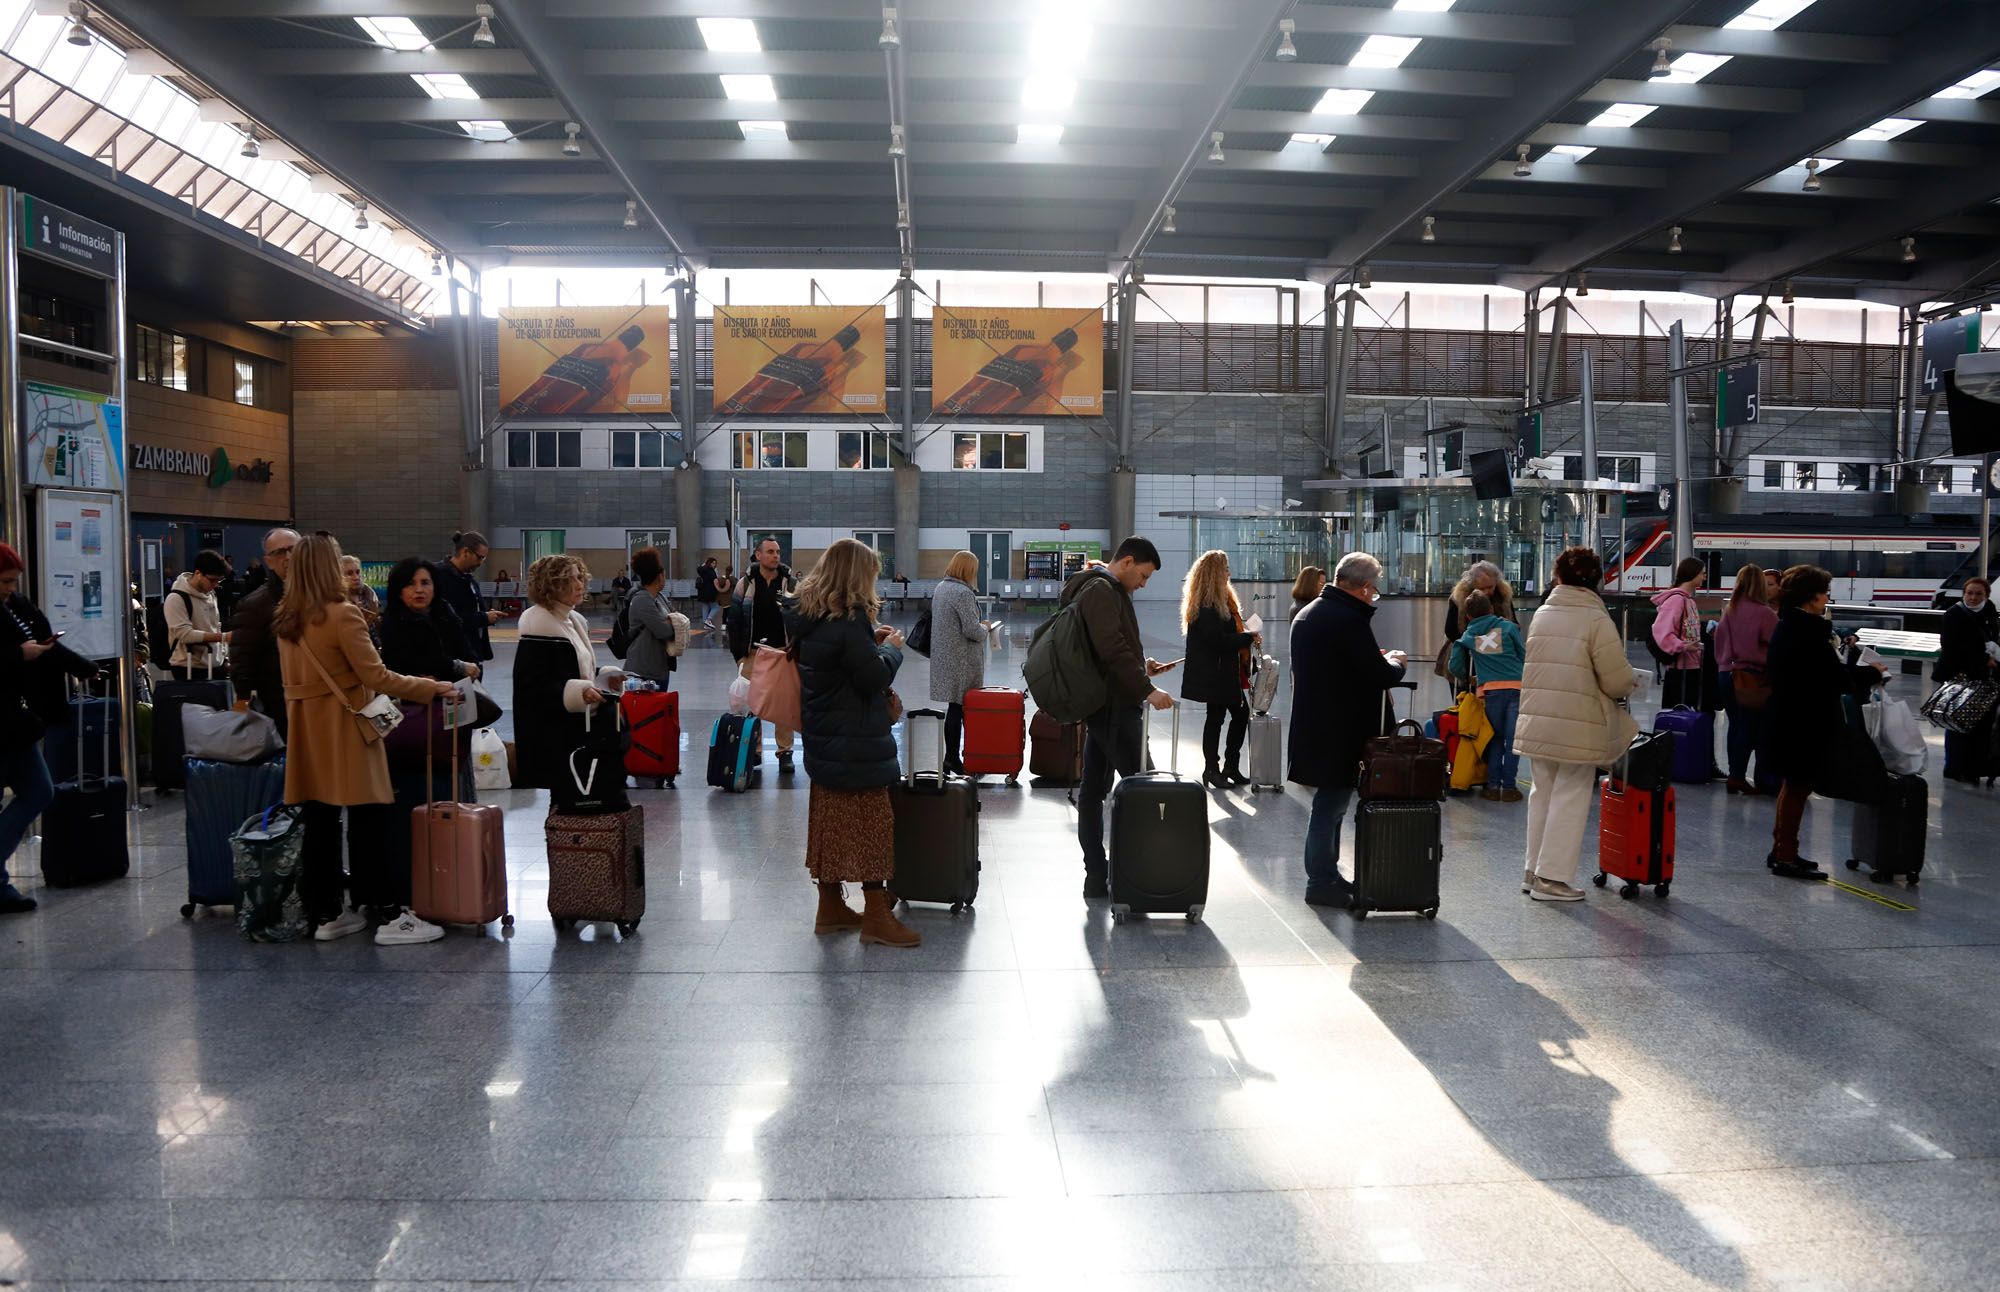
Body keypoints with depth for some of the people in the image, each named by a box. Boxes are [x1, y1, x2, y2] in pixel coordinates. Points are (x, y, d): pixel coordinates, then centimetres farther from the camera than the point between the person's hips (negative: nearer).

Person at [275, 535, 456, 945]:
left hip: (304, 729, 7)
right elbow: (376, 676, -16)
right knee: (370, 822, -4)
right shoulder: (343, 614, -15)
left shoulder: (284, 619, 8)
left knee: (319, 824, 10)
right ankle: (391, 915, -2)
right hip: (344, 729, -7)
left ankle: (326, 914, 17)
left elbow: (292, 679, 17)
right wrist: (431, 688, -10)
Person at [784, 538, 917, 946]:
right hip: (856, 742, -9)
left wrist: (870, 640, 8)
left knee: (830, 819, 15)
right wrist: (891, 649, -2)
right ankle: (876, 914, 7)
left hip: (824, 737, 9)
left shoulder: (808, 615, 7)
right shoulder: (847, 620, -21)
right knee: (872, 821, 0)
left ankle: (831, 906, 25)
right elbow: (874, 676, -19)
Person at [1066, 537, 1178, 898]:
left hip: (1099, 705, 11)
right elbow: (1112, 649, -23)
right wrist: (1147, 690, -23)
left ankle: (1096, 876, 15)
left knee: (1093, 787, 9)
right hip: (1114, 705, -11)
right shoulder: (1102, 591, -13)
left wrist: (1140, 664, 14)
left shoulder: (1098, 588, 20)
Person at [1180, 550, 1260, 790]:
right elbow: (1218, 639, -24)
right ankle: (1211, 769, 12)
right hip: (1214, 673, -10)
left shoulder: (1223, 599, 13)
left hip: (1228, 671, 10)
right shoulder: (1205, 606, -18)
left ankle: (1231, 766, 20)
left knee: (1241, 714, 11)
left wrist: (1248, 639, 1)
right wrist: (1249, 637, -16)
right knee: (1216, 717, 1)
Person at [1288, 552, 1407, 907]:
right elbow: (1379, 676, -19)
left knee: (1331, 801, 18)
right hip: (1340, 730, -9)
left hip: (1313, 725, 9)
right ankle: (1321, 882, 6)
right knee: (1331, 803, -1)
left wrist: (1379, 660, 19)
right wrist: (1396, 663, 3)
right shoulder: (1349, 620, -19)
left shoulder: (1307, 614, 11)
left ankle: (1326, 874, 26)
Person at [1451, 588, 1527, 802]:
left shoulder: (1467, 636, 12)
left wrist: (1471, 678, 33)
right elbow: (1525, 655, 8)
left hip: (1490, 690, 1)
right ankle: (1509, 787, 4)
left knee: (1495, 739, 13)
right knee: (1513, 740, 4)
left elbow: (1456, 667, 14)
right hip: (1517, 687, -1)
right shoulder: (1509, 626, 9)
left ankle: (1493, 785, 9)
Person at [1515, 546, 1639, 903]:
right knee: (1569, 799, 4)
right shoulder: (1596, 619, -11)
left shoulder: (1541, 615, 6)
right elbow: (1617, 680, -13)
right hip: (1577, 728, -6)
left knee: (1542, 794, 17)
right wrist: (1631, 680, 11)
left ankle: (1534, 871, 25)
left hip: (1536, 722, 6)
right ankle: (1552, 877, 8)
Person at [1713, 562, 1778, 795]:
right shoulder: (1765, 613, -11)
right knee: (1749, 727, 0)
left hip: (1726, 673, 6)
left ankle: (1734, 774, 16)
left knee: (1735, 725, 12)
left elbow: (1719, 642, 12)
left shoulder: (1729, 611, 5)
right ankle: (1738, 776, -1)